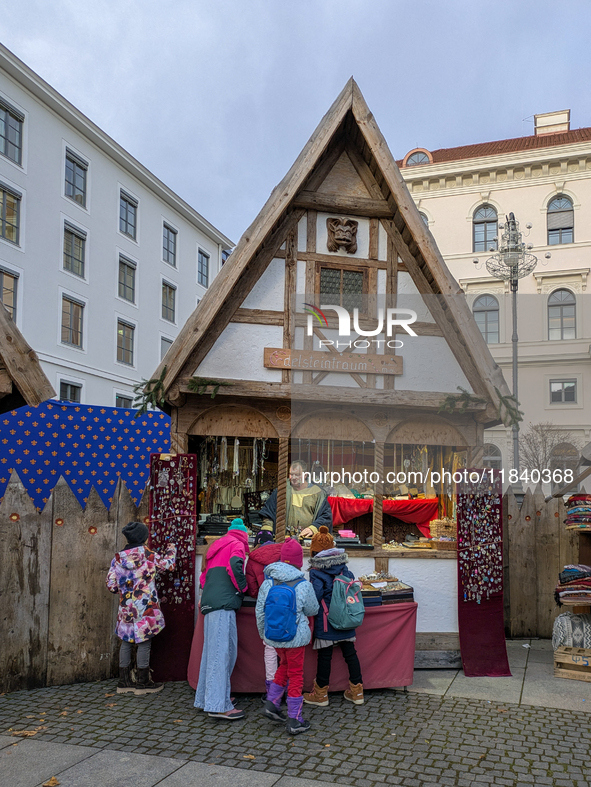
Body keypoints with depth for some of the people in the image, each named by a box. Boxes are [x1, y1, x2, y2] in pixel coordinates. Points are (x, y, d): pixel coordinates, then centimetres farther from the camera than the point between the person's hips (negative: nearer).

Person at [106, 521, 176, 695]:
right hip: (145, 608, -4)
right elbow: (167, 564, 6)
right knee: (144, 642, 4)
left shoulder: (118, 558, 0)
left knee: (126, 641, 13)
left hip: (126, 608, 4)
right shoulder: (148, 555, -10)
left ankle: (124, 681, 19)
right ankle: (143, 682, 11)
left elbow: (111, 584, 1)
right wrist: (171, 550, 24)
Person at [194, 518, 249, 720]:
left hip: (210, 603, 9)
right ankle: (219, 705, -12)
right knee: (222, 652, -10)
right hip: (224, 602, -9)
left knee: (212, 651, 14)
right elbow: (234, 565, -16)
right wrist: (242, 587, -5)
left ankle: (206, 699, 21)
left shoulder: (217, 546, 27)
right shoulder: (237, 544, 2)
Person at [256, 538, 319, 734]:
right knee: (295, 674, 8)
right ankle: (294, 721, 14)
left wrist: (262, 633, 16)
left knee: (284, 664, 27)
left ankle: (272, 702, 21)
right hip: (295, 636, -4)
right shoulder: (303, 585, -15)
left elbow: (260, 610, 1)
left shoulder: (268, 582, -6)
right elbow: (312, 610, -1)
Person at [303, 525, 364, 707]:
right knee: (350, 652, 12)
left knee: (324, 655, 4)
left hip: (326, 619, -6)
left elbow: (315, 595, -21)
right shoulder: (343, 567, 5)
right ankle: (356, 691, 21)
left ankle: (321, 694, 17)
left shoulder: (316, 571, -14)